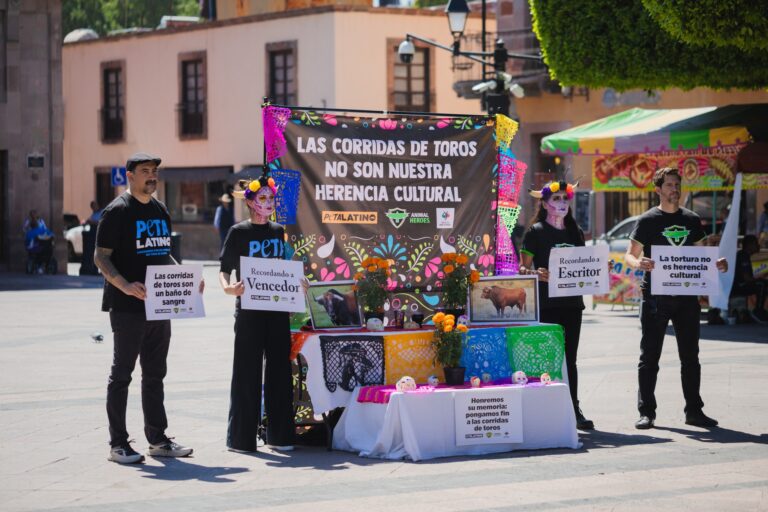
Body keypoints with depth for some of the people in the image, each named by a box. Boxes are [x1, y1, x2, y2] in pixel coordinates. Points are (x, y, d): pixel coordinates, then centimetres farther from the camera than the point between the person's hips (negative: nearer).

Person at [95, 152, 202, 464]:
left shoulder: (160, 211, 16)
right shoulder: (118, 211, -8)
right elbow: (101, 257, -12)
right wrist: (124, 285, -27)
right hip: (128, 308, -8)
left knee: (155, 374, 13)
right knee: (122, 373, -1)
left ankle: (158, 439, 20)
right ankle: (118, 444, 4)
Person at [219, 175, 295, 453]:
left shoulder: (279, 231, 12)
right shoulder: (239, 232, -2)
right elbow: (224, 269, -5)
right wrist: (228, 287, -24)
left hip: (277, 308, 5)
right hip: (249, 308, -5)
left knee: (280, 370, 5)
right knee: (246, 372, -2)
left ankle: (279, 435, 13)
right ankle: (241, 437, 4)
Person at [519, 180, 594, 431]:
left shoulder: (575, 232, 15)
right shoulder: (535, 232, -2)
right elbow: (523, 268, -5)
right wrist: (537, 274, -24)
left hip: (572, 303, 5)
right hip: (545, 304, -5)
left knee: (569, 359, 8)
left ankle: (574, 411, 10)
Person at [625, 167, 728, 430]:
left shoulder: (692, 220, 12)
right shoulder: (648, 220, -1)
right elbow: (630, 255, -3)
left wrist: (715, 264, -2)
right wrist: (639, 263, -25)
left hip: (687, 294, 4)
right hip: (655, 296, -4)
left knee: (690, 356, 8)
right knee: (649, 356, 0)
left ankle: (694, 410, 16)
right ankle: (646, 411, 5)